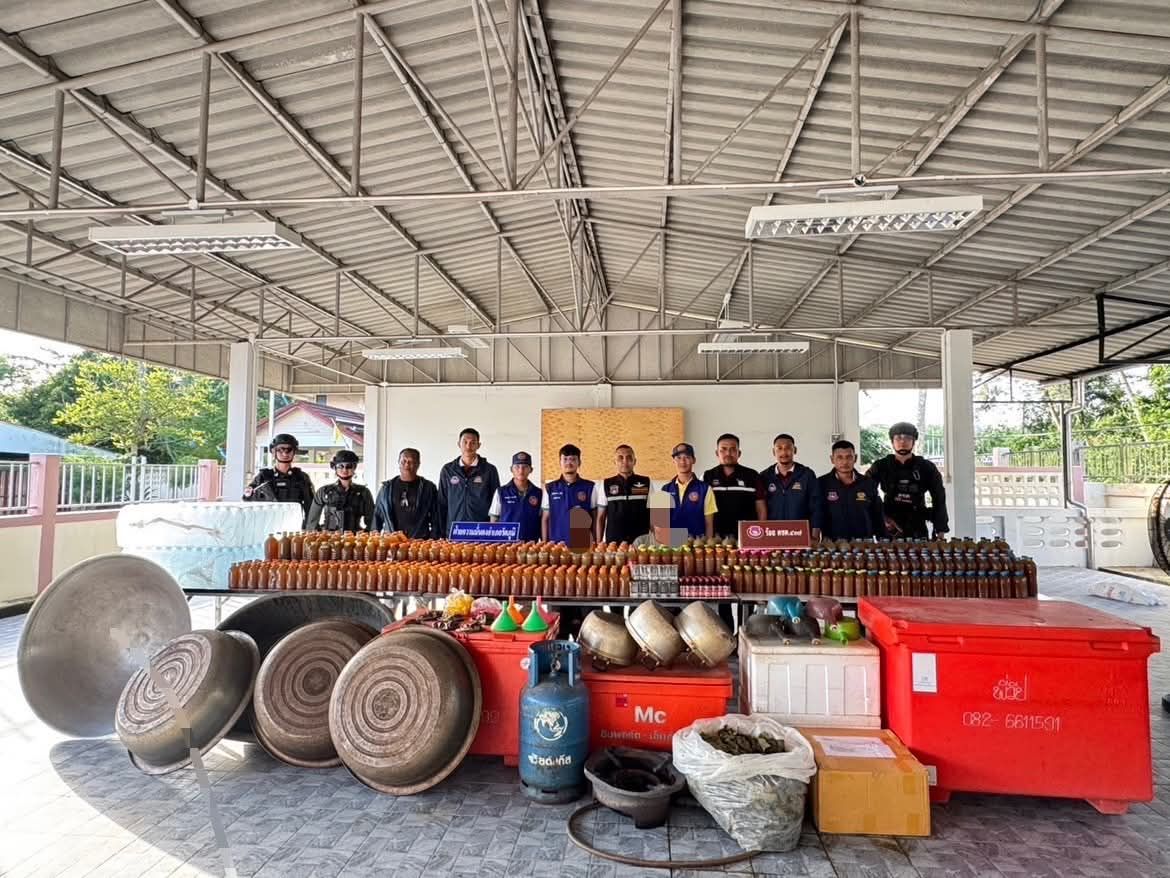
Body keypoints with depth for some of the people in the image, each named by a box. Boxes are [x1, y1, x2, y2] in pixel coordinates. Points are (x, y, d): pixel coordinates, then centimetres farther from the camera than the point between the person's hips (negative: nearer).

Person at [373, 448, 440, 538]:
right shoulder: (387, 487, 14)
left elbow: (435, 520, 5)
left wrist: (433, 542, -4)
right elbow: (377, 517, 18)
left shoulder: (428, 487, 6)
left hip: (419, 541, -2)